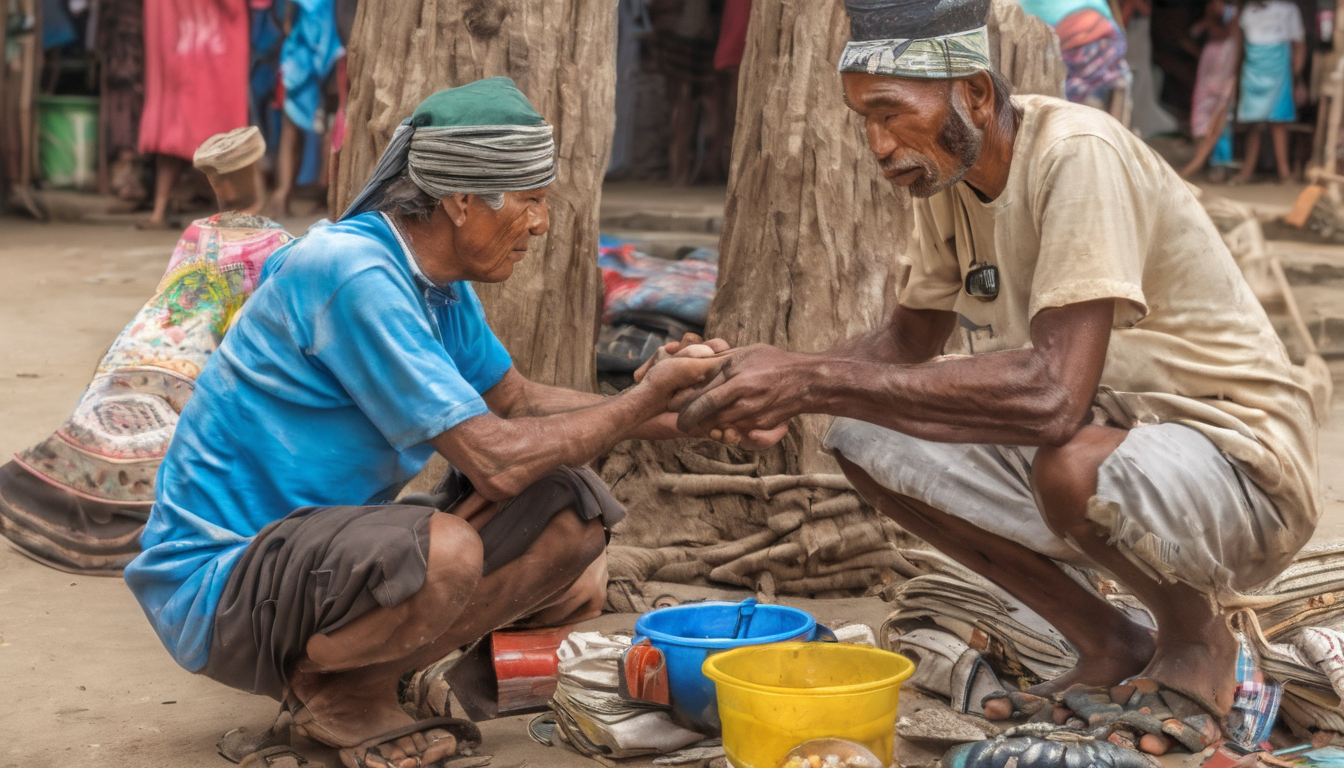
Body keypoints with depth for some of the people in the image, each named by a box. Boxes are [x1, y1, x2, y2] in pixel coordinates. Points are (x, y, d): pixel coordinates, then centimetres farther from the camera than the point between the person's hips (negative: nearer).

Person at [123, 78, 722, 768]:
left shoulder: (441, 283, 4)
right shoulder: (351, 272, -25)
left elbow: (516, 401, 18)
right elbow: (497, 459, -26)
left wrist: (677, 417, 7)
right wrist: (645, 398, -14)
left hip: (326, 544, 9)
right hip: (216, 579, -9)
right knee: (441, 551, -37)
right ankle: (332, 689, -7)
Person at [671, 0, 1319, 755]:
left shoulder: (1080, 156, -26)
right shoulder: (947, 165, 0)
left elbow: (1054, 393, -38)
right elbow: (912, 336, 12)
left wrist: (817, 380, -35)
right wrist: (785, 385, -9)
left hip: (1242, 464, -8)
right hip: (1104, 435, 8)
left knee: (1073, 465, -38)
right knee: (866, 438, -4)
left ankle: (1197, 638, -2)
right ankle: (1110, 649, 7)